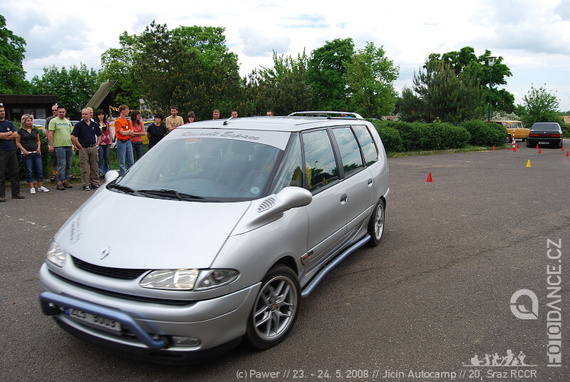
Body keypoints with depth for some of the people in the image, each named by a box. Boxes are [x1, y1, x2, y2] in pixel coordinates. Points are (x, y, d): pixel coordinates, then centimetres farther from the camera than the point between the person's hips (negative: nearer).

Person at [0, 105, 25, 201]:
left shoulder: (9, 123, 14)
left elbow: (16, 135, 3)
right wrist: (10, 133, -2)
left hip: (12, 150, 5)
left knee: (14, 173, 7)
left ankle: (16, 193, 15)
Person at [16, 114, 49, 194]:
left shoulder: (35, 130, 13)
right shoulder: (20, 131, 1)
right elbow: (17, 142, 0)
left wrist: (39, 147, 2)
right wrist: (23, 150, -12)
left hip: (36, 153, 4)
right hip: (26, 154, -4)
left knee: (40, 169, 3)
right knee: (29, 171, 0)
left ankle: (40, 186, 11)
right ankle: (32, 187, 6)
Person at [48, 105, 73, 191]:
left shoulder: (68, 121, 18)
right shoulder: (53, 121, 1)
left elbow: (71, 134, 21)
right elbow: (50, 134, -5)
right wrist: (51, 145, -11)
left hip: (69, 145, 6)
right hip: (59, 146, -6)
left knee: (68, 165, 7)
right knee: (62, 164, -9)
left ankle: (66, 180, 16)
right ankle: (60, 182, -4)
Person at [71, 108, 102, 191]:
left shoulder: (94, 125, 8)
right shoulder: (79, 125, -3)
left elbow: (99, 135, 21)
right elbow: (73, 137, -7)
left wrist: (97, 144, 9)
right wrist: (80, 146, -8)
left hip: (93, 148, 3)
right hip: (84, 149, -3)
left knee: (95, 167, 7)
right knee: (85, 168, -1)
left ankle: (95, 183, 16)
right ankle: (86, 185, 5)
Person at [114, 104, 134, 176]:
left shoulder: (128, 121, 14)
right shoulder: (117, 121, -7)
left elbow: (132, 133, 8)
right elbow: (122, 133, -14)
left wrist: (125, 132, -7)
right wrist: (129, 131, 3)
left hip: (128, 142, 6)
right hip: (121, 142, -6)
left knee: (131, 161, 7)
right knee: (122, 162, 0)